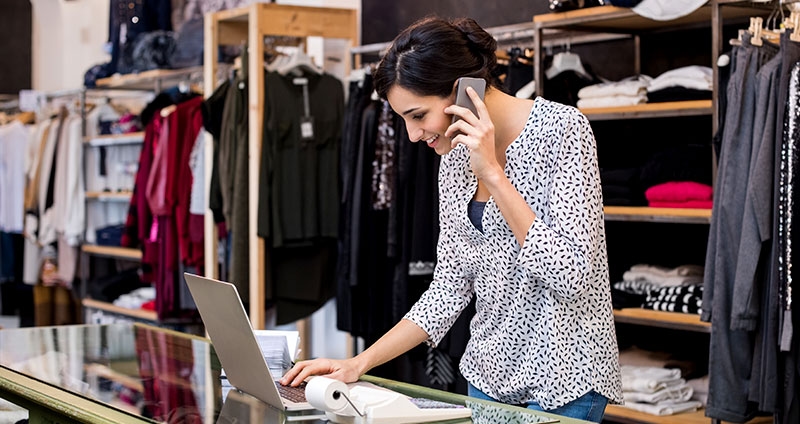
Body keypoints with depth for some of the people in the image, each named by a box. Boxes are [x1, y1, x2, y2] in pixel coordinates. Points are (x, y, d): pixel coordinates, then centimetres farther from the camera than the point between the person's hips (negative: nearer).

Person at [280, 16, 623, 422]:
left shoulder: (561, 130, -16)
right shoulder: (455, 158, 5)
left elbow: (571, 276, -23)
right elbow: (449, 287, 7)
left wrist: (491, 173, -23)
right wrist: (360, 363, 1)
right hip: (489, 376, 6)